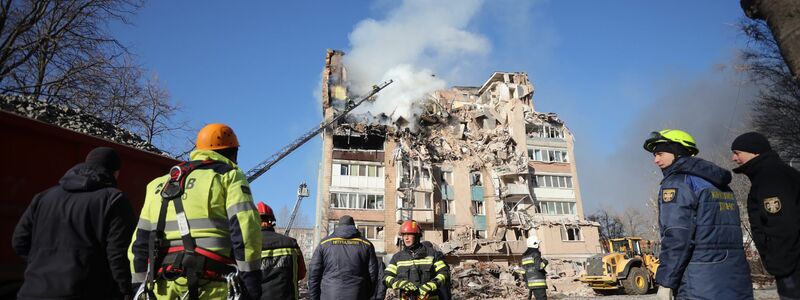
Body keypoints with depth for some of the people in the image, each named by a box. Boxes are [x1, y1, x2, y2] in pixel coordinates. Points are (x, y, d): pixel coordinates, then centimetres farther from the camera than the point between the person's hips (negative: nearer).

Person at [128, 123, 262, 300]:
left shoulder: (159, 184, 24)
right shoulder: (229, 175, 5)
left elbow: (141, 239, 22)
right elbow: (244, 226, -9)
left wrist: (139, 285, 25)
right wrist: (251, 277, -9)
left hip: (163, 285, 6)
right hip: (210, 283, -6)